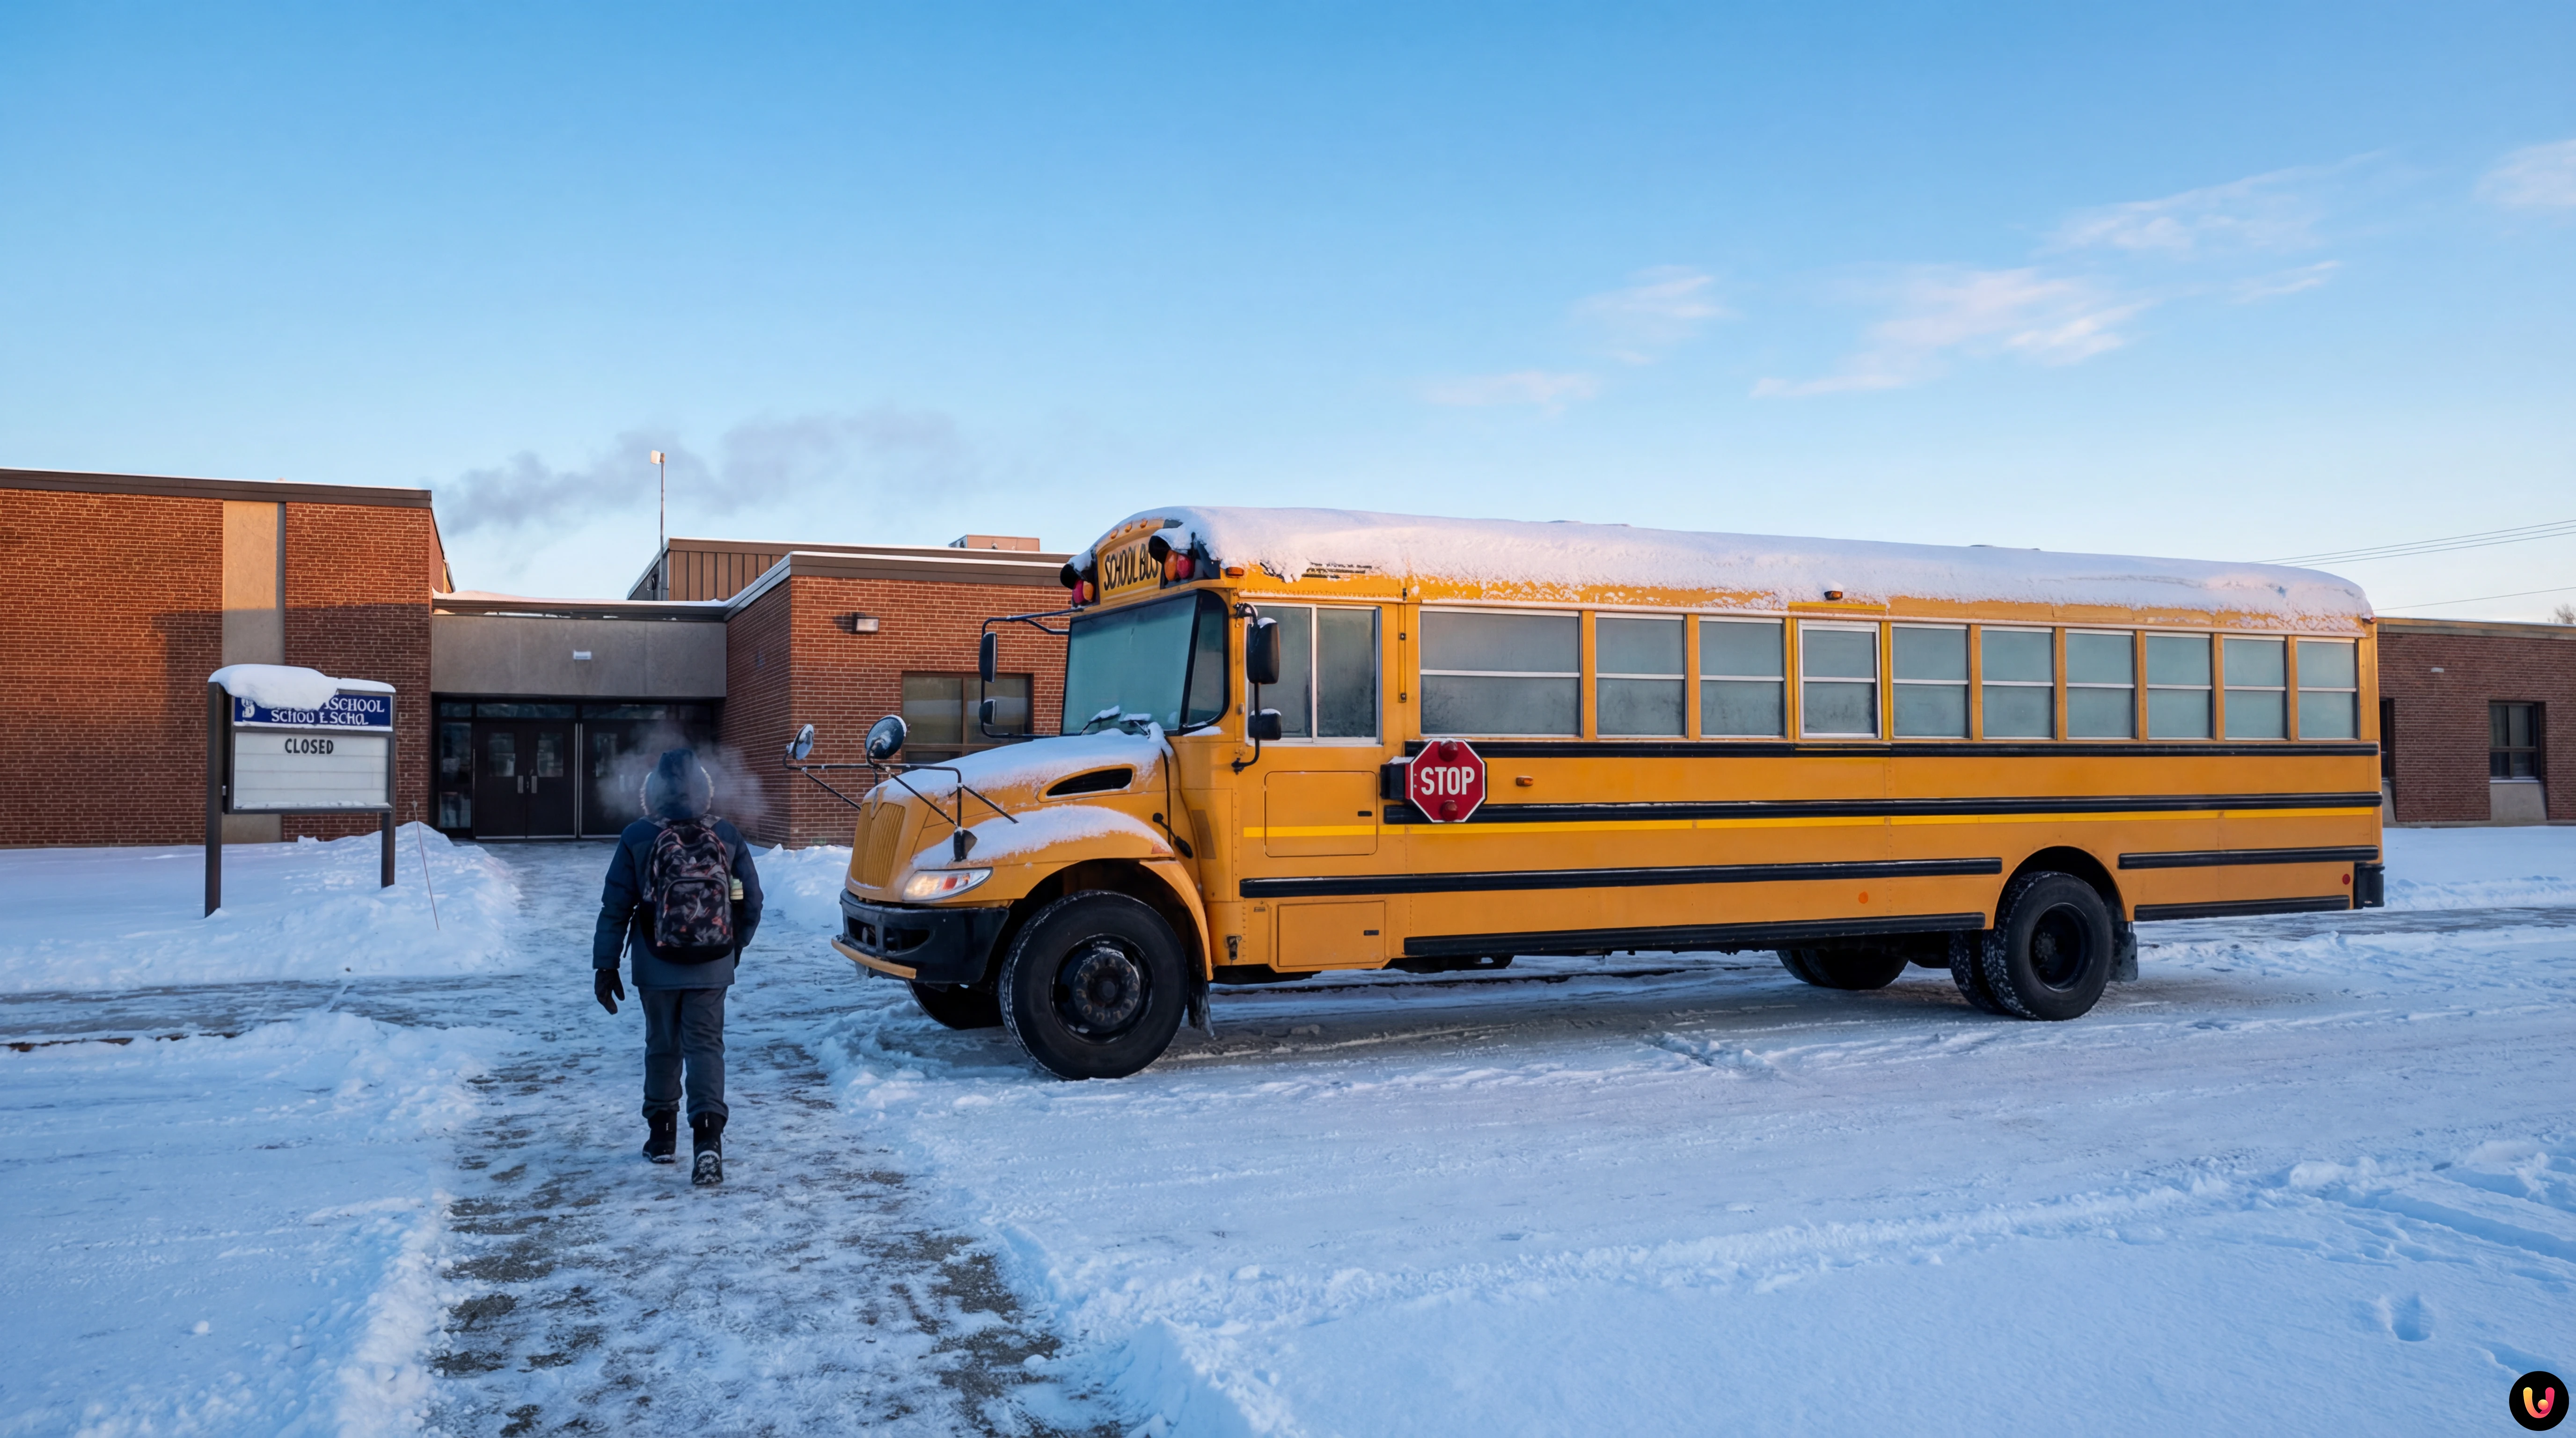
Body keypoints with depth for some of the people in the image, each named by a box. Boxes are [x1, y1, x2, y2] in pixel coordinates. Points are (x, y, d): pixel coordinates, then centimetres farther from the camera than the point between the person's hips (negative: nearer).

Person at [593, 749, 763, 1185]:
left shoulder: (637, 839, -7)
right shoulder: (728, 838, -3)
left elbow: (615, 909, -4)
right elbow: (752, 904, 2)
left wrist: (605, 966, 3)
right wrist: (733, 949, 19)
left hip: (657, 968, 0)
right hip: (712, 969, 0)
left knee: (662, 1046, 16)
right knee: (706, 1045, 1)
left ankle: (662, 1133, 27)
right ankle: (708, 1135, -17)